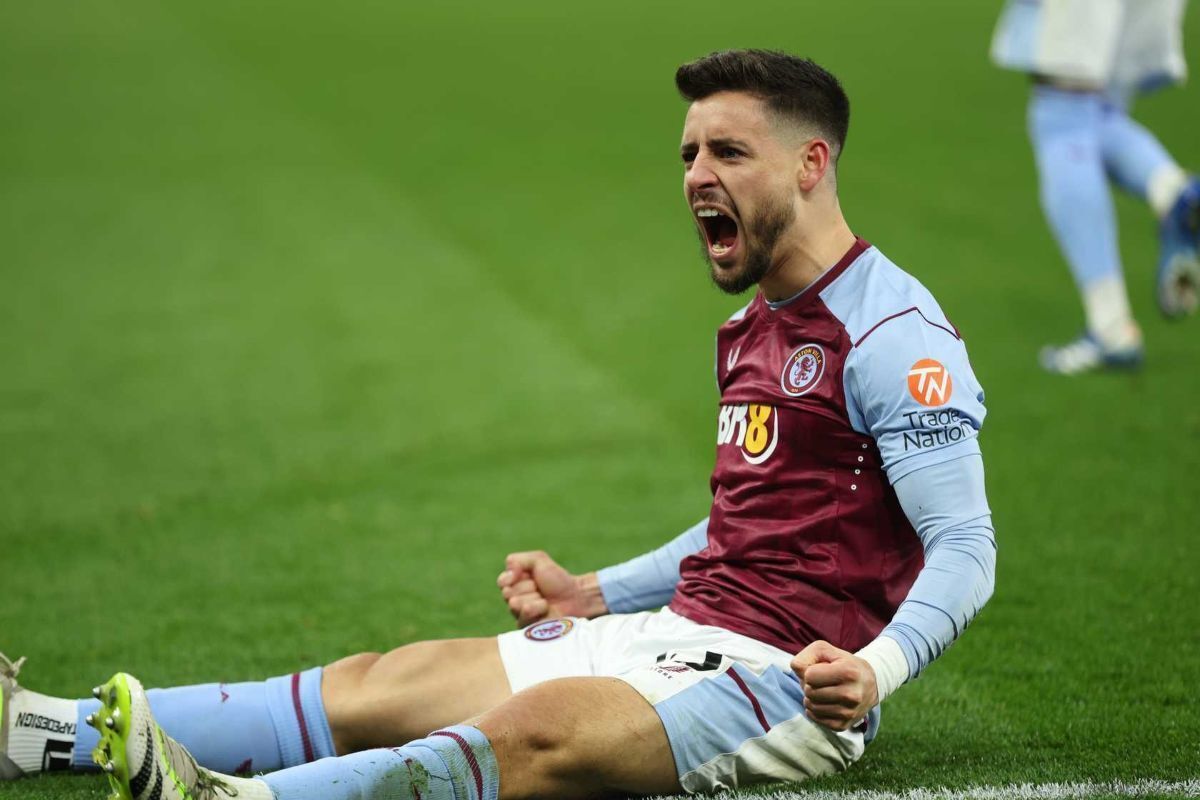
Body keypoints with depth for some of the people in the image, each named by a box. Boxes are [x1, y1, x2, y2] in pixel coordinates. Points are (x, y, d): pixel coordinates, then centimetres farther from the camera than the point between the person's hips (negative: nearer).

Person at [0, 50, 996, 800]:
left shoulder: (893, 334, -11)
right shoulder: (755, 327, 19)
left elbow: (966, 548, -17)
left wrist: (871, 674, -33)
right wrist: (595, 596, 24)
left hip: (785, 674, -9)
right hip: (680, 631, 9)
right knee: (376, 687, -4)